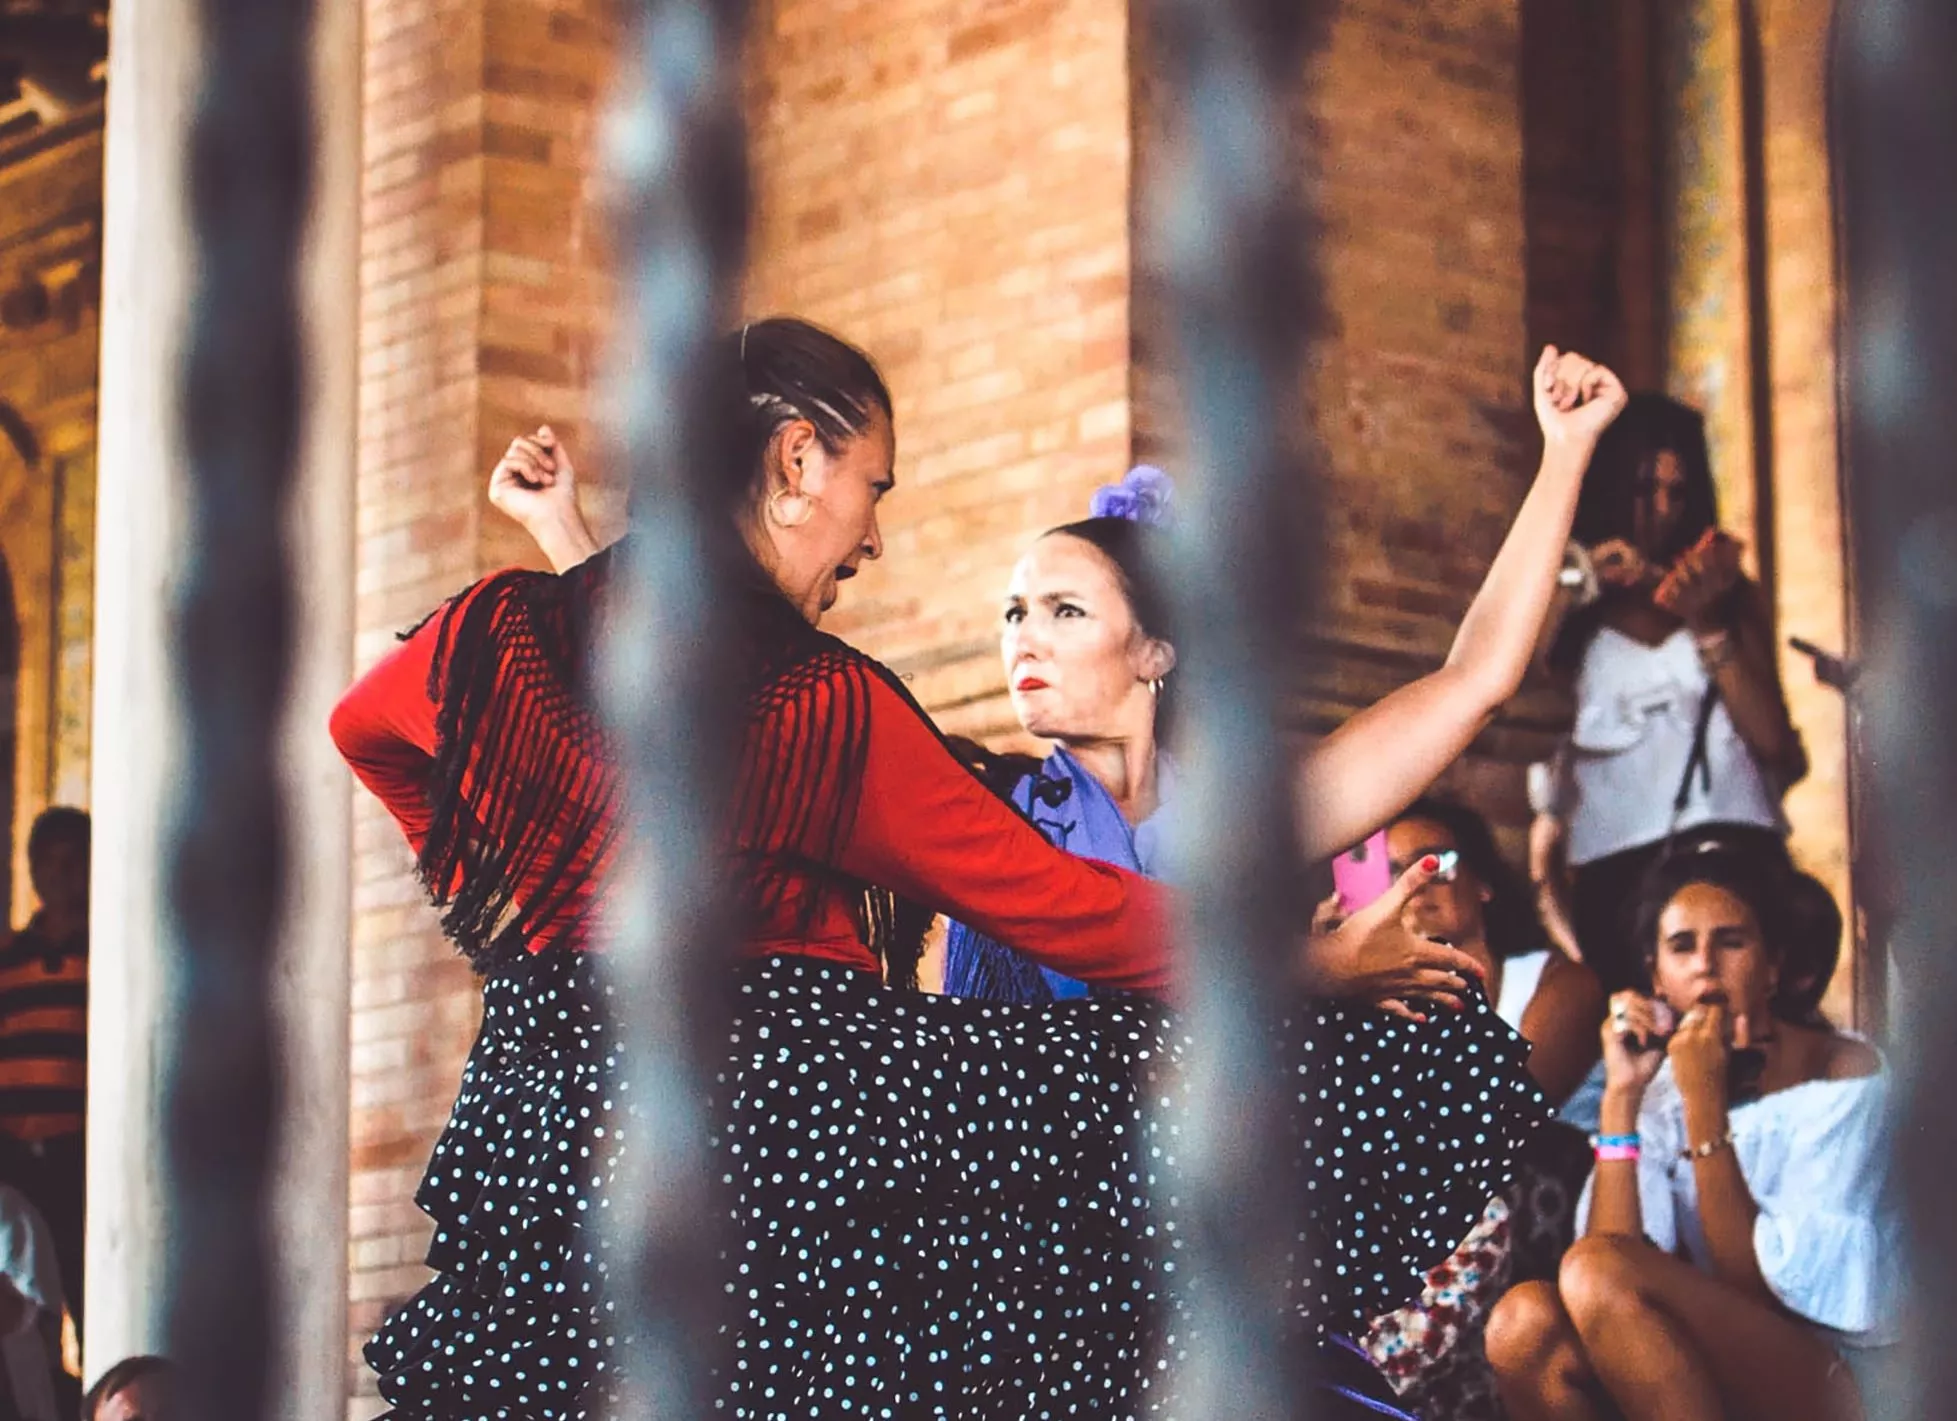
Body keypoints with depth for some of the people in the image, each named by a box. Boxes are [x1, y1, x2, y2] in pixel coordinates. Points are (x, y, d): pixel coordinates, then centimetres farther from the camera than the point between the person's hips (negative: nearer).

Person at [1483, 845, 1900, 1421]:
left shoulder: (1842, 1075, -5)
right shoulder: (1659, 1083, 8)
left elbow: (1752, 1285, -14)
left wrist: (1705, 1105, -17)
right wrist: (1620, 1097, -12)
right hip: (1703, 1373, 5)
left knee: (1596, 1271, -27)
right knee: (1525, 1321, -24)